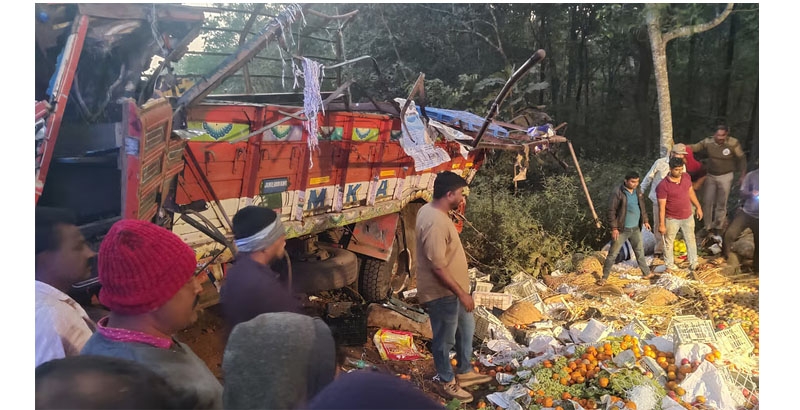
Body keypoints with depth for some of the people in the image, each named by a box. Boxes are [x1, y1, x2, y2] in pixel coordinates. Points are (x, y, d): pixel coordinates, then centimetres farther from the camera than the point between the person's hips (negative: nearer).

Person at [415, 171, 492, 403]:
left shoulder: (431, 210, 1)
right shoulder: (434, 222, -31)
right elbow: (438, 267, -29)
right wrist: (462, 293, -21)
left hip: (452, 288, 10)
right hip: (442, 293, -10)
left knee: (466, 329, 25)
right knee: (445, 339, 11)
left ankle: (465, 373, 43)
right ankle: (448, 382, 32)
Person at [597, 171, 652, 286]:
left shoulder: (638, 191, 4)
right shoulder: (617, 193, -18)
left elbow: (642, 207, 18)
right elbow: (611, 211, -17)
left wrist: (645, 221, 17)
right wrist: (614, 228, -18)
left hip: (636, 228, 6)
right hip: (622, 229, -6)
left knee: (640, 251, 20)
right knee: (613, 254, 0)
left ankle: (646, 273, 36)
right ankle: (604, 277, 9)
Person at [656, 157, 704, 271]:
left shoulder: (686, 177, -7)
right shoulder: (663, 186, -25)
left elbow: (691, 192, 10)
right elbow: (661, 207, -21)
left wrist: (698, 207, 14)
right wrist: (661, 224, -18)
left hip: (688, 216, 5)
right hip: (672, 219, -5)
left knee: (691, 239, 18)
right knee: (669, 242, 13)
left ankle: (693, 262, 36)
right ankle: (670, 264, 32)